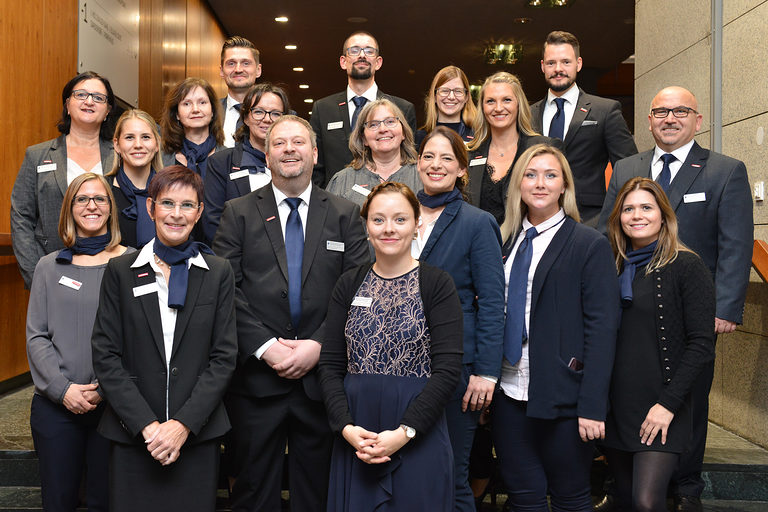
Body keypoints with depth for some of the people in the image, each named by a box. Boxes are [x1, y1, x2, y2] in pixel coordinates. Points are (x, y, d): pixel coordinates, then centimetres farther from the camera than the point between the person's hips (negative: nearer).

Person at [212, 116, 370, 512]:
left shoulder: (345, 215, 8)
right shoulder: (238, 213, 6)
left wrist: (318, 345, -11)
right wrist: (264, 346, -13)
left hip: (321, 375, 1)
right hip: (256, 376, 0)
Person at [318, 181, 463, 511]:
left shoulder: (437, 284, -4)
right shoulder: (349, 285, 6)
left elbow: (448, 370, -10)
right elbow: (330, 365, 4)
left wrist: (404, 432, -16)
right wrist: (346, 426, -9)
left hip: (419, 439, -3)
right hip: (355, 439, 3)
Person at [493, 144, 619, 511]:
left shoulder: (591, 245, -4)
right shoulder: (505, 242, 10)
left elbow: (602, 328, -9)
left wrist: (592, 406, -15)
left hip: (562, 398, -4)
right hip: (508, 394, 4)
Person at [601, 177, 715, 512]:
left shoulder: (686, 266, -6)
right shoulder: (613, 267, 10)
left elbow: (702, 344, -10)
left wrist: (669, 403, -15)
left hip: (659, 411, -5)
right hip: (614, 407, 5)